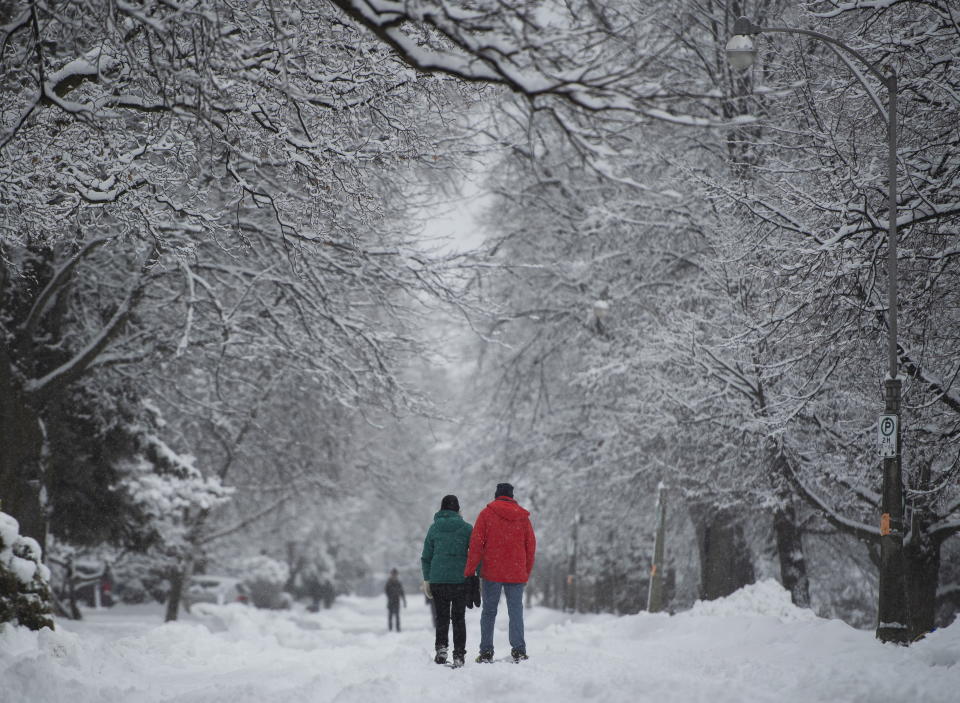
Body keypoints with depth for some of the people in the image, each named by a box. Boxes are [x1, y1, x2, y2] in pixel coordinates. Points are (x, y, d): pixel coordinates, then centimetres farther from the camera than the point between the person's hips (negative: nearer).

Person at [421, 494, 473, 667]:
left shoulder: (434, 528, 5)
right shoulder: (466, 528, 1)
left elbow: (426, 557, 6)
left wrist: (427, 580, 10)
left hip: (438, 579, 1)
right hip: (461, 579, -1)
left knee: (441, 617, 10)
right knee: (459, 618, 7)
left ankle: (441, 647, -10)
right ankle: (459, 655, 1)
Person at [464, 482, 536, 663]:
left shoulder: (486, 514, -1)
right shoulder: (523, 517, 7)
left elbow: (476, 544, -6)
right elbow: (531, 546, 10)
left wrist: (469, 571, -2)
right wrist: (527, 573, 19)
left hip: (492, 573, -2)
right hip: (517, 573, 2)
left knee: (489, 612, 6)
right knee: (516, 612, 5)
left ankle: (486, 651, 3)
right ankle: (519, 650, -4)